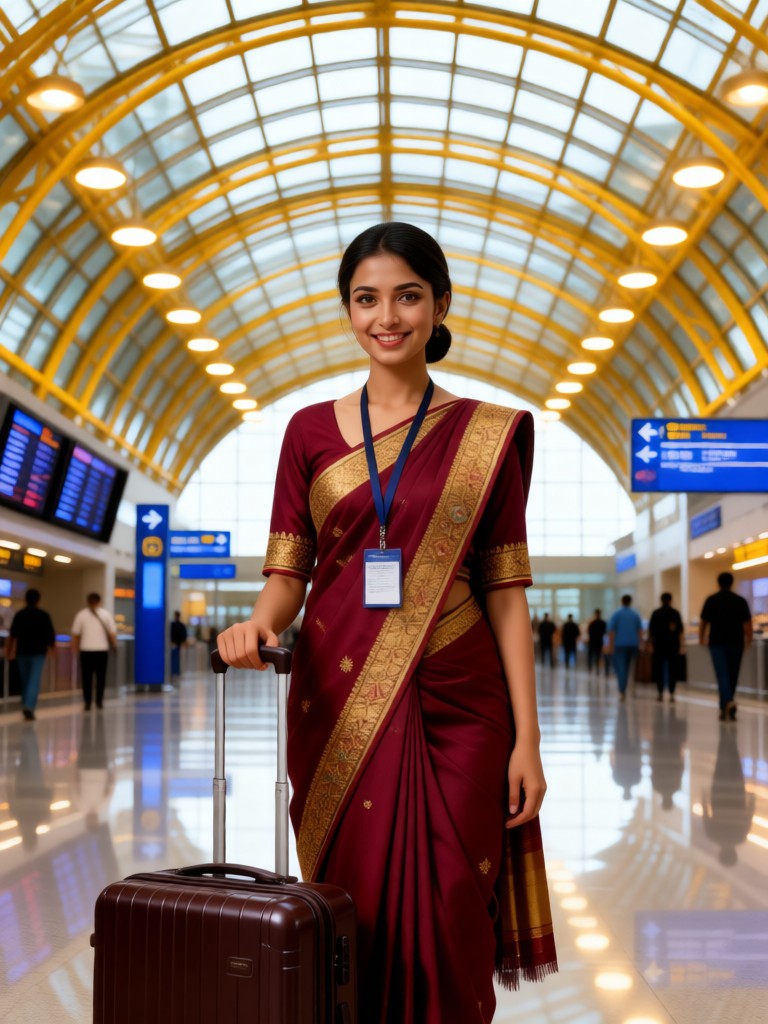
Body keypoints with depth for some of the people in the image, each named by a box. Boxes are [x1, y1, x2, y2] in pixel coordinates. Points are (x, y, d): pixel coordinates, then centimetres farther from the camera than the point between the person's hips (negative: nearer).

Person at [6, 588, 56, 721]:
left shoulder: (19, 615, 1)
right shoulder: (43, 615, -4)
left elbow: (13, 635, -5)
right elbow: (50, 634, 0)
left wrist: (10, 651, -1)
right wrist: (52, 645, 19)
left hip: (22, 652, 3)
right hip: (38, 652, -3)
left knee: (25, 681, 15)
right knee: (34, 681, -7)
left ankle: (26, 706, 24)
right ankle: (29, 706, -24)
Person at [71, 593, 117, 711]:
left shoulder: (81, 614, 1)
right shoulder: (105, 614, 2)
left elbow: (75, 634, 1)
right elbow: (112, 633, -1)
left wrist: (74, 648, 12)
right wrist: (114, 644, 13)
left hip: (86, 650, 0)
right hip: (102, 649, 0)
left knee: (87, 677, 4)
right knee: (101, 676, 8)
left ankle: (87, 702, 1)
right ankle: (99, 701, 8)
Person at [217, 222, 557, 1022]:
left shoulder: (488, 434, 4)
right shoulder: (312, 430, 8)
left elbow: (505, 590, 2)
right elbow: (288, 571, 5)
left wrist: (527, 738, -3)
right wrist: (258, 624, -18)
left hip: (455, 706, -1)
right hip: (340, 704, 1)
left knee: (448, 918, -1)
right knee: (354, 910, 4)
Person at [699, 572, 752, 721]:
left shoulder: (711, 600, -1)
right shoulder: (740, 601, 1)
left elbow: (703, 622, 3)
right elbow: (747, 623, 0)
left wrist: (701, 638, 19)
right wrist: (749, 639, 15)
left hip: (717, 643, -1)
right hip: (736, 643, 1)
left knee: (723, 675, -7)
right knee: (732, 676, 12)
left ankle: (728, 702, -30)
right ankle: (724, 708, 19)